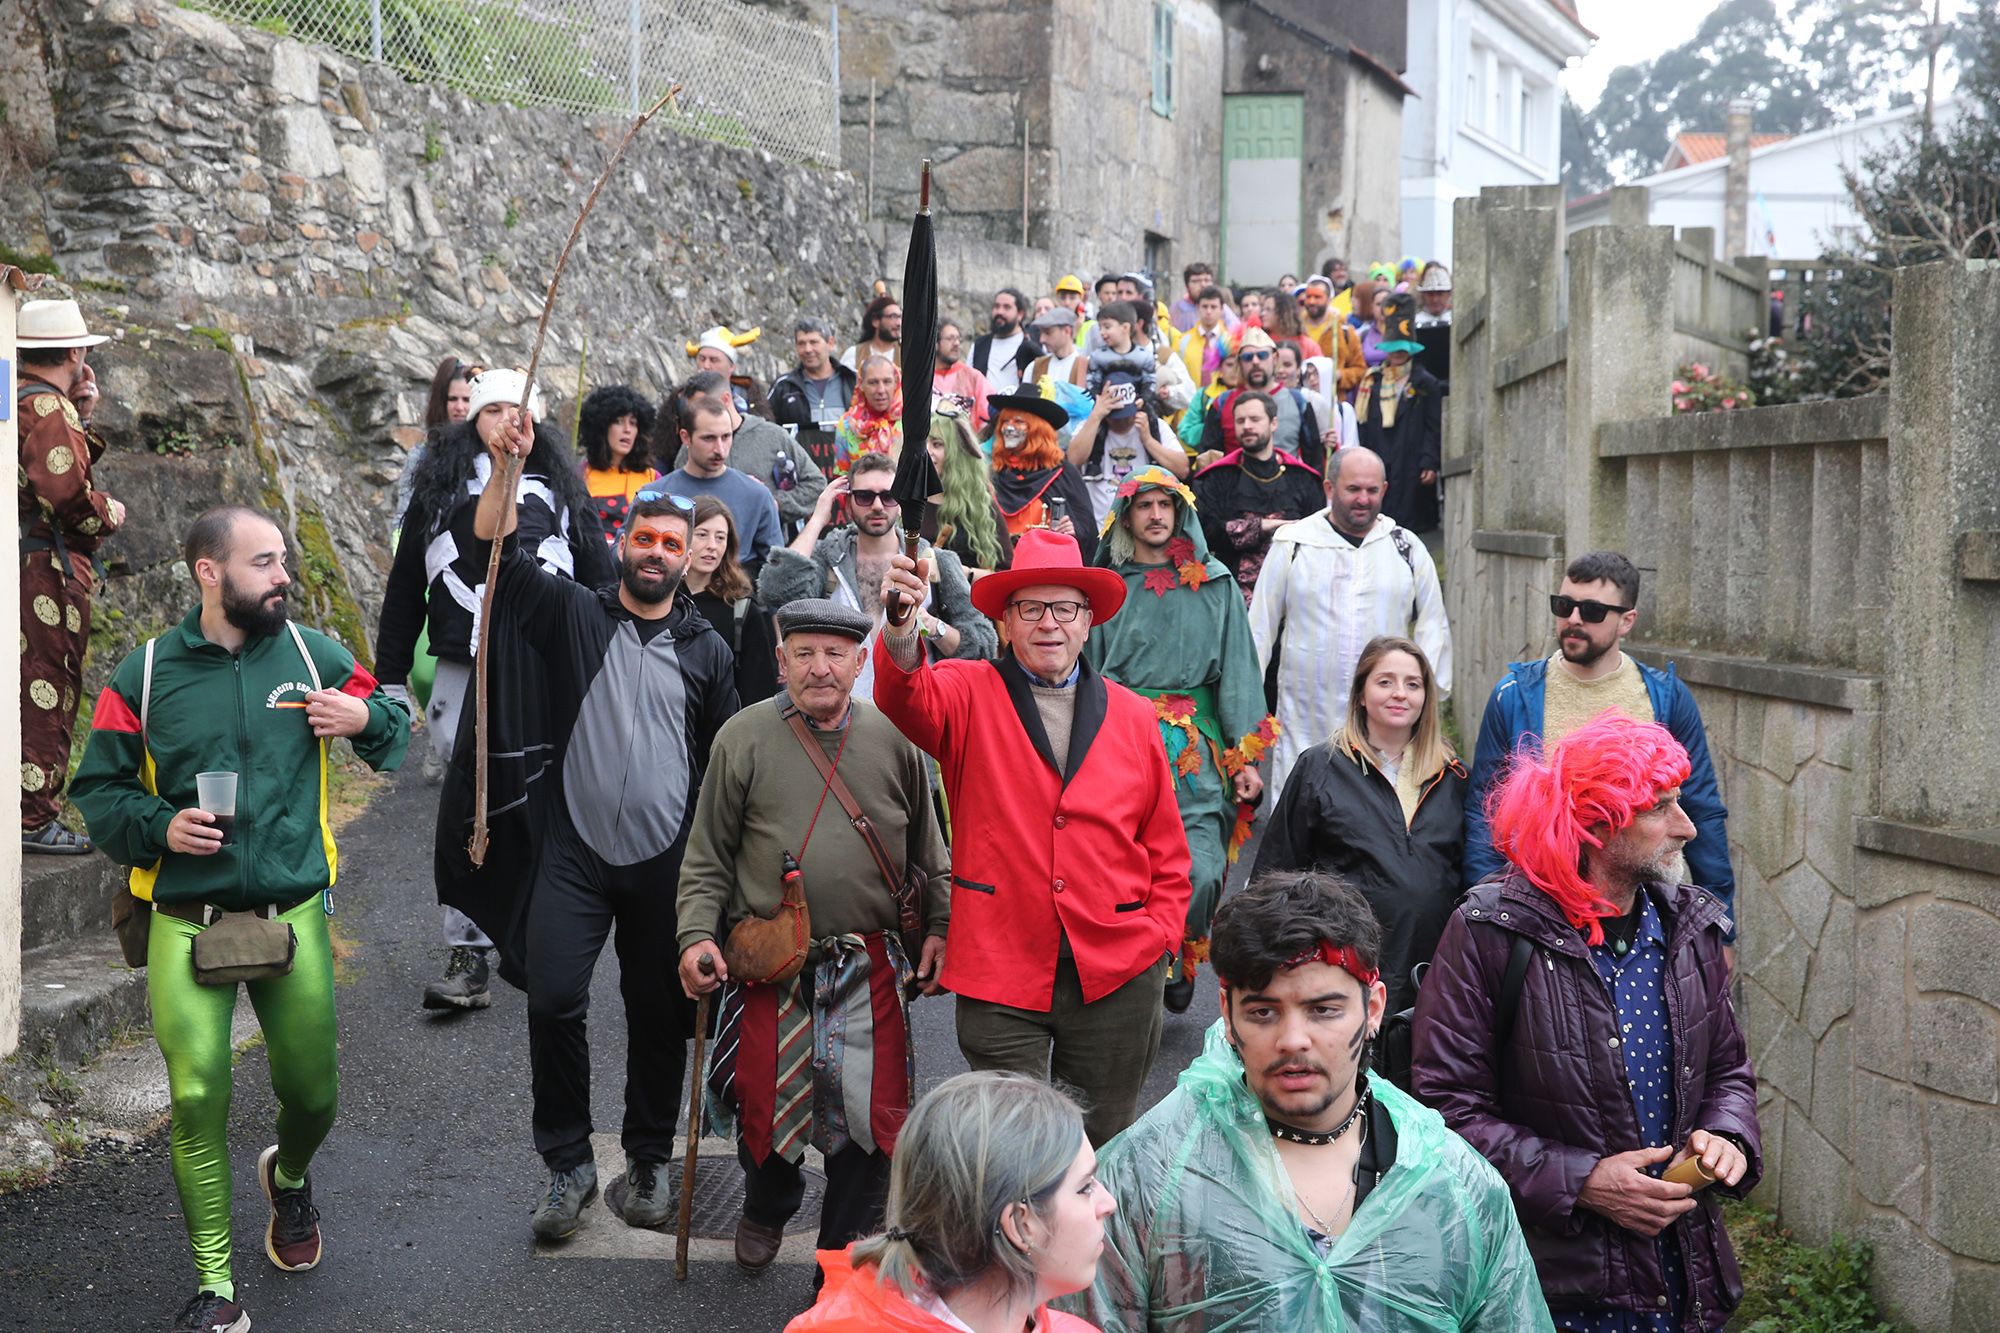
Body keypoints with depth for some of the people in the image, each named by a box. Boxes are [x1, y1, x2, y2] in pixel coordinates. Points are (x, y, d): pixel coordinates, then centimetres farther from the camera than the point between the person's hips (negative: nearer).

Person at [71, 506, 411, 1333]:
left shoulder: (314, 655, 3)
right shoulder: (144, 675, 0)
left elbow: (395, 727, 16)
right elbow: (97, 790, 6)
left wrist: (366, 719, -7)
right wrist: (161, 826, -13)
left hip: (293, 916, 2)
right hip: (186, 924, -1)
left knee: (312, 1093, 8)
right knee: (198, 1100, -8)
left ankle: (289, 1178, 45)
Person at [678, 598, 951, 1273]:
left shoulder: (894, 738, 4)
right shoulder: (743, 738, 0)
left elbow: (927, 851, 13)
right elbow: (707, 857, 3)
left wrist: (940, 927, 6)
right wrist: (696, 934, -8)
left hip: (870, 966, 1)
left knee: (872, 1119, -2)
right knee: (766, 1110, 6)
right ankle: (766, 1212, 41)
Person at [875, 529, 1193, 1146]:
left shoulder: (1132, 715, 9)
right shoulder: (970, 695, 2)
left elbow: (1165, 845, 14)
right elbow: (909, 699, -22)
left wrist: (1162, 933, 4)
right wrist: (901, 632, -43)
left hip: (1116, 974, 2)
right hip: (1001, 974, -2)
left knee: (1102, 1145, 12)